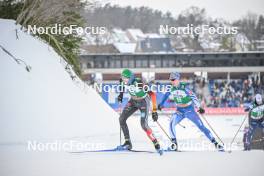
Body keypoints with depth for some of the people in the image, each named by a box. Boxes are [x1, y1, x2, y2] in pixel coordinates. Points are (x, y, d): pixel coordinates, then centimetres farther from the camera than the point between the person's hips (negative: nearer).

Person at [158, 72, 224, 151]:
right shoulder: (172, 88, -5)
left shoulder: (184, 87, -20)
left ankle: (215, 143, 1)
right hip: (179, 111, 4)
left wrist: (199, 107, -34)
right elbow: (167, 94, 15)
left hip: (189, 110, -4)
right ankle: (174, 144, -12)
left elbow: (193, 96, -25)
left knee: (201, 126, -4)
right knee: (171, 124, -21)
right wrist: (161, 104, 20)